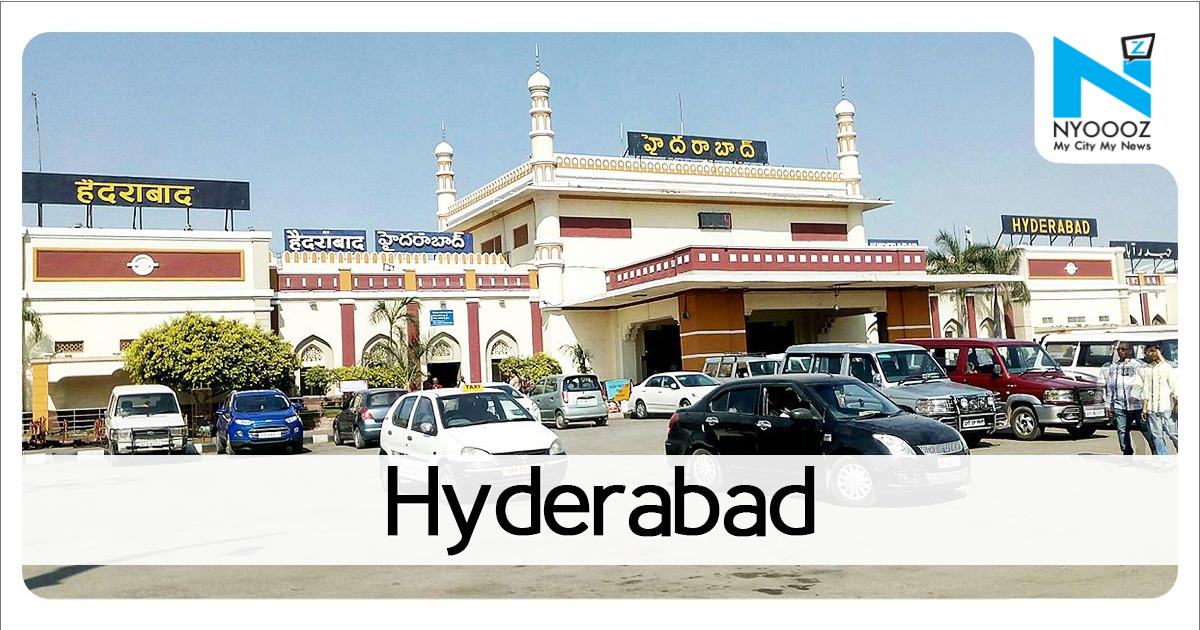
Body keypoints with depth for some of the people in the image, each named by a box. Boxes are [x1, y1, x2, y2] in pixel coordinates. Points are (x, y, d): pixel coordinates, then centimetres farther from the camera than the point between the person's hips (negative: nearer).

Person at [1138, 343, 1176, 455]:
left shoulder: (1166, 367, 6)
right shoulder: (1145, 370, 15)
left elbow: (1174, 387, 1)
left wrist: (1177, 403, -9)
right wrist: (1144, 408, 7)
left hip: (1166, 407, -3)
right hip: (1151, 408, 4)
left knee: (1173, 433, -6)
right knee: (1156, 436, 1)